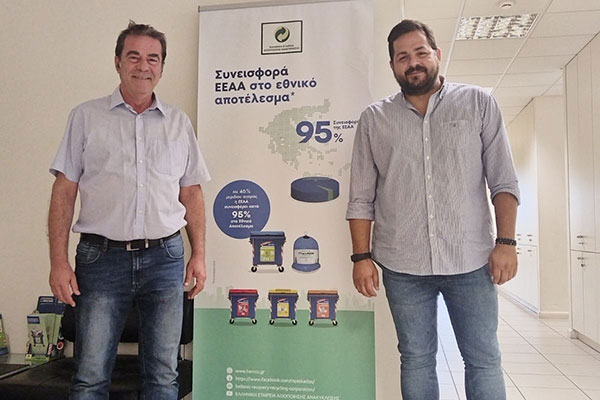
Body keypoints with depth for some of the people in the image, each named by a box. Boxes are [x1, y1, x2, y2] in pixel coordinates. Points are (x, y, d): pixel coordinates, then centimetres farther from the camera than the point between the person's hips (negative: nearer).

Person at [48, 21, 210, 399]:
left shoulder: (179, 122, 10)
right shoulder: (86, 116, 6)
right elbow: (64, 192, 2)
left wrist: (199, 254, 6)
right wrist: (59, 261, -5)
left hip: (165, 257, 2)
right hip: (102, 257, -1)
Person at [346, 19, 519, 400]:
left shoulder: (479, 103, 4)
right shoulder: (374, 119, 5)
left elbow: (504, 181, 2)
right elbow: (361, 198, 3)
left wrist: (506, 241, -6)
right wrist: (362, 256, -2)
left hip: (471, 261, 0)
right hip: (403, 266, 1)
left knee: (484, 360, 9)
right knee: (416, 361, 12)